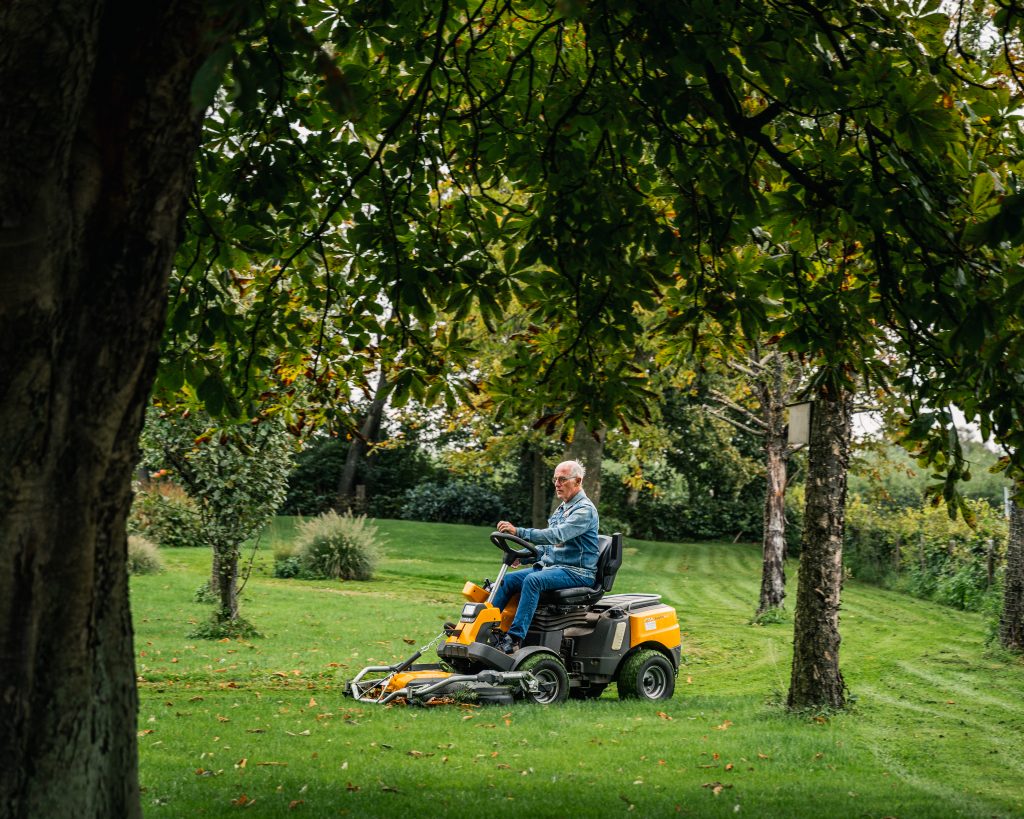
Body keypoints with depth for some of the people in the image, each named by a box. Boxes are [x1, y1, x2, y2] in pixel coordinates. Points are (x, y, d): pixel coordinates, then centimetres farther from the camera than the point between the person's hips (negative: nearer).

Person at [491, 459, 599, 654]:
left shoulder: (585, 510, -12)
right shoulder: (562, 508, 18)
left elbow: (557, 535, -27)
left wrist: (519, 532, -34)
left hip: (576, 572, -9)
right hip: (551, 565, 9)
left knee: (533, 580, -33)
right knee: (509, 579, -6)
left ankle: (515, 638, -36)